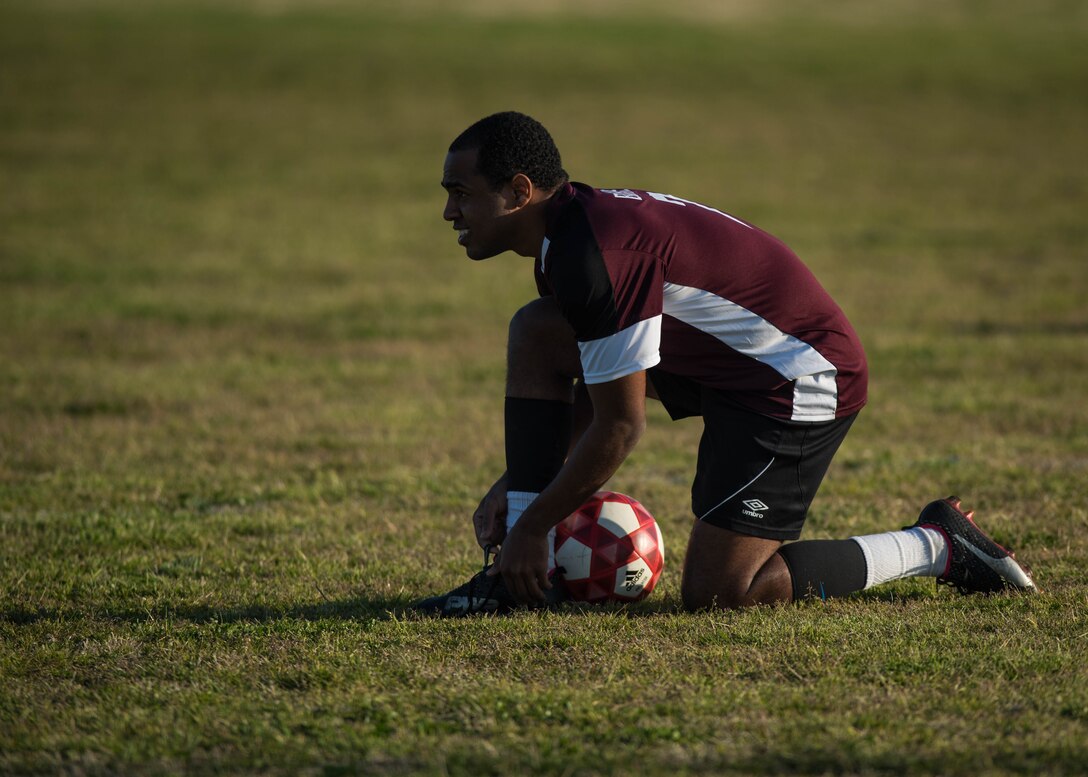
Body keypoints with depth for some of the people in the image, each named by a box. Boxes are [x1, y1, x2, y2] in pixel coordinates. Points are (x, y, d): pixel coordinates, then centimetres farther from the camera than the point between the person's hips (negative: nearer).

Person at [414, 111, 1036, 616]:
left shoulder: (595, 254, -27)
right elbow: (592, 388, 16)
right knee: (536, 332, 0)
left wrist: (535, 524, -13)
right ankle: (524, 576, -1)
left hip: (800, 378, -10)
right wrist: (515, 485, 9)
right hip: (718, 360, 10)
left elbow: (621, 427, -23)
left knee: (715, 594, -12)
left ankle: (936, 546, 2)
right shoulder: (572, 226, 5)